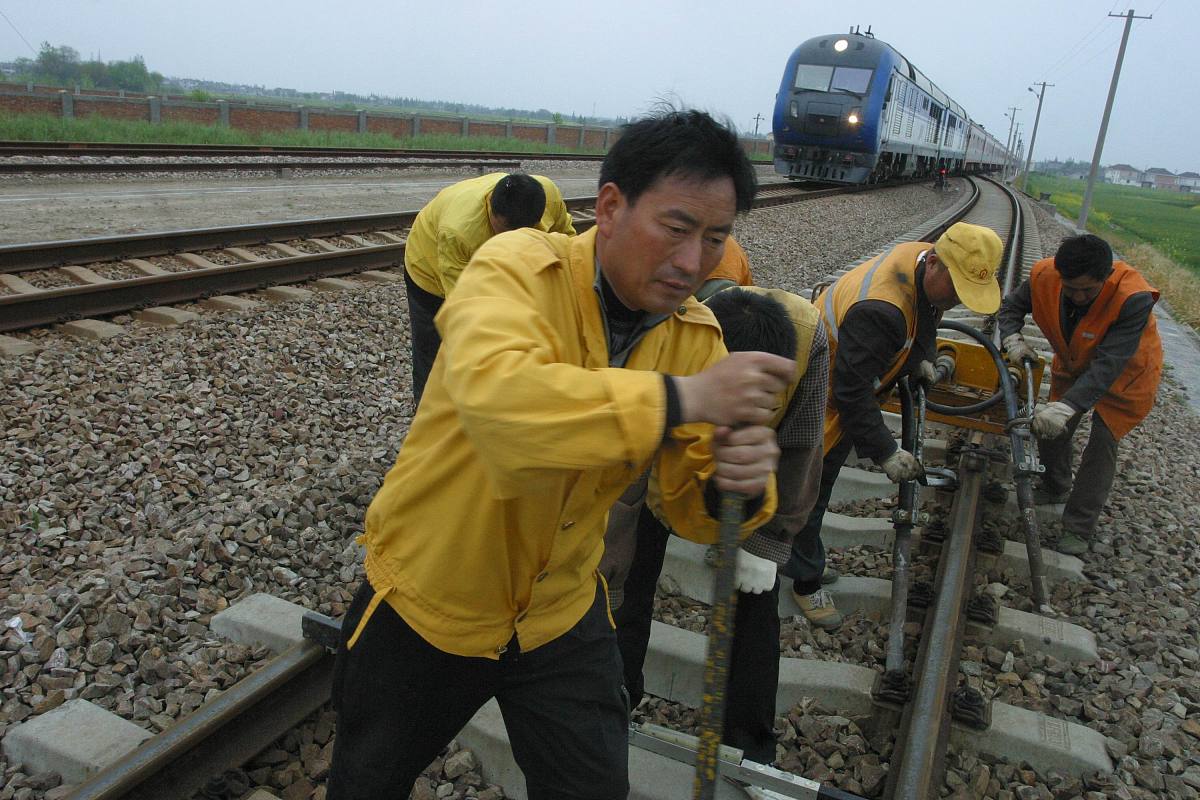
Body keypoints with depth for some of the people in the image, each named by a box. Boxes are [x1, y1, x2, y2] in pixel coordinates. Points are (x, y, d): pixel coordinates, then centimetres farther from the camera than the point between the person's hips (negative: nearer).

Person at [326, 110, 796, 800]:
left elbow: (691, 502, -9)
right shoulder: (520, 268, -23)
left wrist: (735, 485, -32)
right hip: (427, 598, -2)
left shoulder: (698, 336, -8)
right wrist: (682, 397, -45)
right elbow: (493, 392, -44)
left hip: (562, 611, 3)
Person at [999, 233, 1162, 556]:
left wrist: (1067, 406, -56)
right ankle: (1055, 489, 38)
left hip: (1125, 374, -5)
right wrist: (1012, 339, -28)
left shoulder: (1134, 297, -40)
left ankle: (1079, 528, 7)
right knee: (1050, 428, 10)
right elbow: (1011, 306, -7)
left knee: (1102, 443, -4)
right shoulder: (1044, 275, -28)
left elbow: (1109, 365, -45)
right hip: (1074, 364, 5)